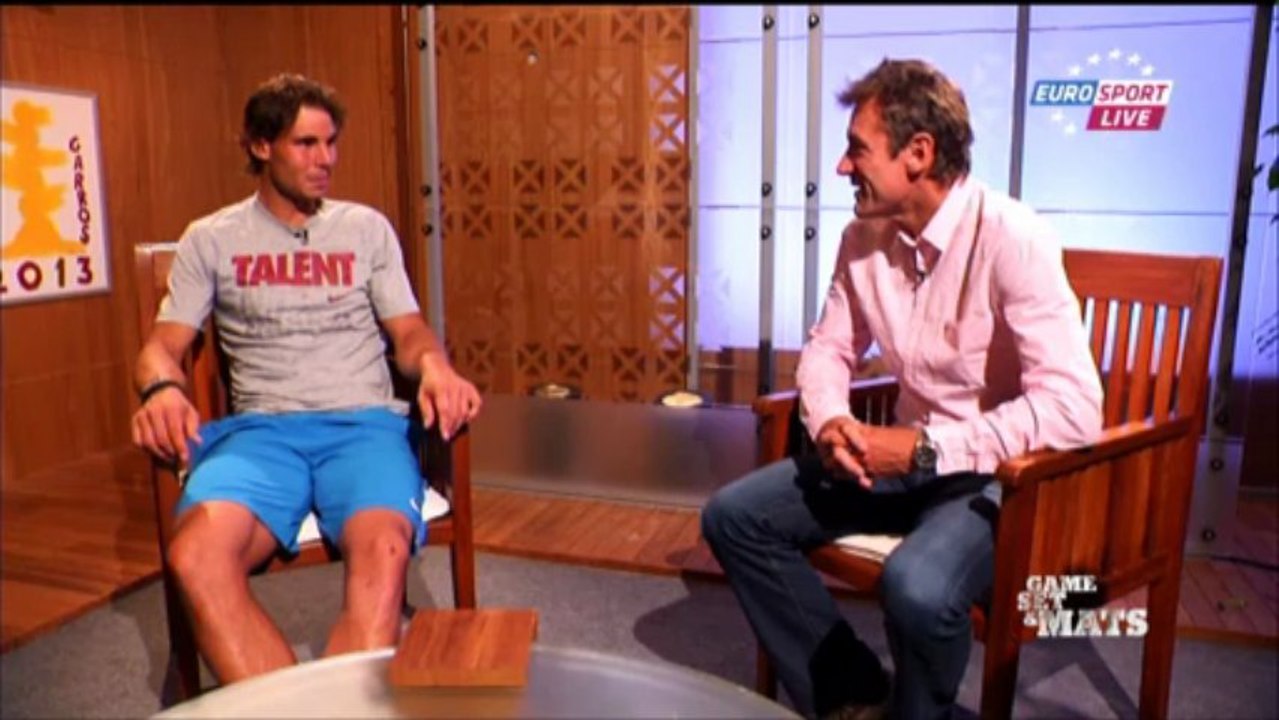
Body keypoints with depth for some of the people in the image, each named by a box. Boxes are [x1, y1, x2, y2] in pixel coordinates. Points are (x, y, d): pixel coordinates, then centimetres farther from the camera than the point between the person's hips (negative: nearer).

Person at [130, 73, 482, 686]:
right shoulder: (210, 239, 15)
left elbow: (409, 331, 13)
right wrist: (162, 388, -15)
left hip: (364, 422, 0)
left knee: (382, 549, -35)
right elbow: (164, 344, 11)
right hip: (259, 428, 1)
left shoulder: (367, 228, 17)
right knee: (196, 556, -33)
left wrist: (435, 365, -12)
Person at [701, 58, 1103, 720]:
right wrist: (830, 424, -12)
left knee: (916, 586, -36)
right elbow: (829, 347, 10)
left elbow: (1073, 409, -27)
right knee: (733, 516, -4)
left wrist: (924, 447, -26)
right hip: (907, 454, 7)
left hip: (998, 472, -6)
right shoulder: (863, 236, -1)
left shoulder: (1012, 239, -21)